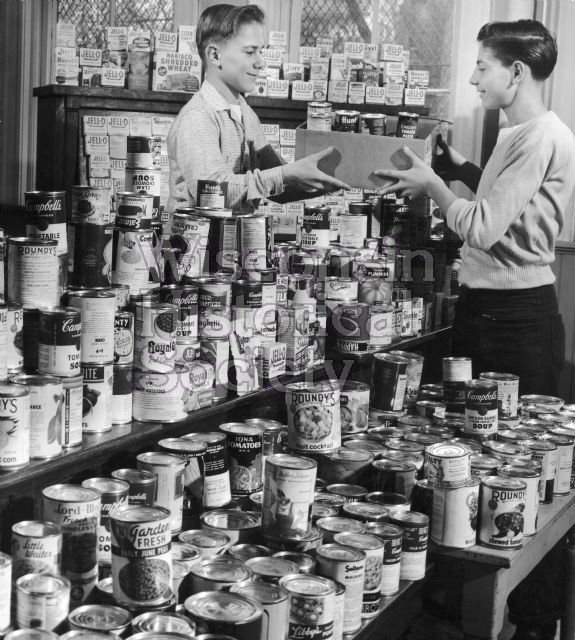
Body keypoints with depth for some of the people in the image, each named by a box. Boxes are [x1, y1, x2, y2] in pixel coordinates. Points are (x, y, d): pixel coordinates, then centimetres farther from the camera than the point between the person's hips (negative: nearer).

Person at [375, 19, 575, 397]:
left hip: (517, 319, -10)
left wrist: (432, 184, -8)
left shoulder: (542, 137, -18)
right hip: (480, 308, 10)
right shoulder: (519, 134, 13)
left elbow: (483, 229, -22)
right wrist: (462, 169, 13)